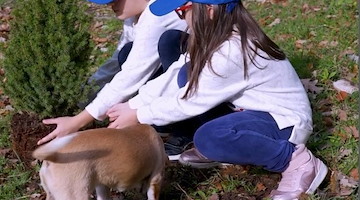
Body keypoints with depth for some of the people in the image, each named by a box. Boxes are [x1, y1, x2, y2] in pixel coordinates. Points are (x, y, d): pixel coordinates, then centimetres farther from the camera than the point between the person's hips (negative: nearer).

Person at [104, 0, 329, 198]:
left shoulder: (232, 51, -30)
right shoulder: (218, 36, -3)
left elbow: (191, 101, -21)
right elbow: (174, 75, 0)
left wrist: (139, 116, -9)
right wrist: (133, 105, -4)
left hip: (285, 120, -8)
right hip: (259, 108, 8)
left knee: (208, 138, -33)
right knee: (188, 76, -6)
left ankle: (298, 161, -14)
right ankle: (221, 149, 8)